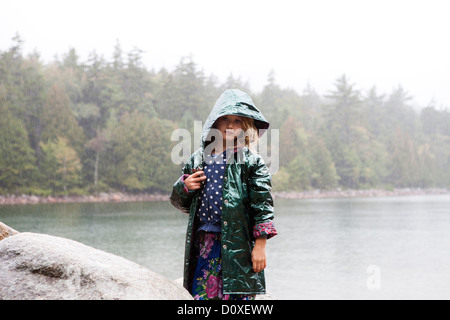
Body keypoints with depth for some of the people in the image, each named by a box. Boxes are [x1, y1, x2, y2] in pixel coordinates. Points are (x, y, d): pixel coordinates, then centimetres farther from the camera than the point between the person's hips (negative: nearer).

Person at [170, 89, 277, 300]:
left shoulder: (251, 161, -1)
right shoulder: (198, 159, 11)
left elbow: (262, 204, -5)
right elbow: (180, 202, 18)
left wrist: (260, 246, -10)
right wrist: (184, 187, -5)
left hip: (237, 243, -4)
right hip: (204, 241, 4)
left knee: (237, 295, -1)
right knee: (201, 293, 6)